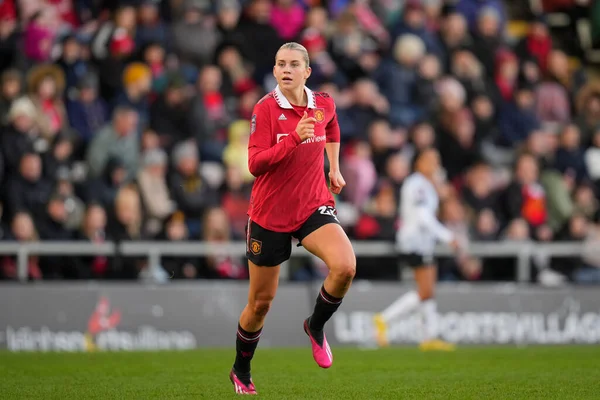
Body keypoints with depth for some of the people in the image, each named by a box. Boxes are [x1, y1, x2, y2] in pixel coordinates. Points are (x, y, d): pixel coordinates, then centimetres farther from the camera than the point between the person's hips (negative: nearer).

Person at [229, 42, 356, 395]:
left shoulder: (324, 104, 0)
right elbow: (255, 163, -20)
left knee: (345, 266, -27)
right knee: (261, 302, 8)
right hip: (270, 214, -2)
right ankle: (241, 372, 33)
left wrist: (335, 168, 20)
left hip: (314, 206, 2)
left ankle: (316, 326, 2)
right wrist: (294, 139, -30)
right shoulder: (266, 108, -12)